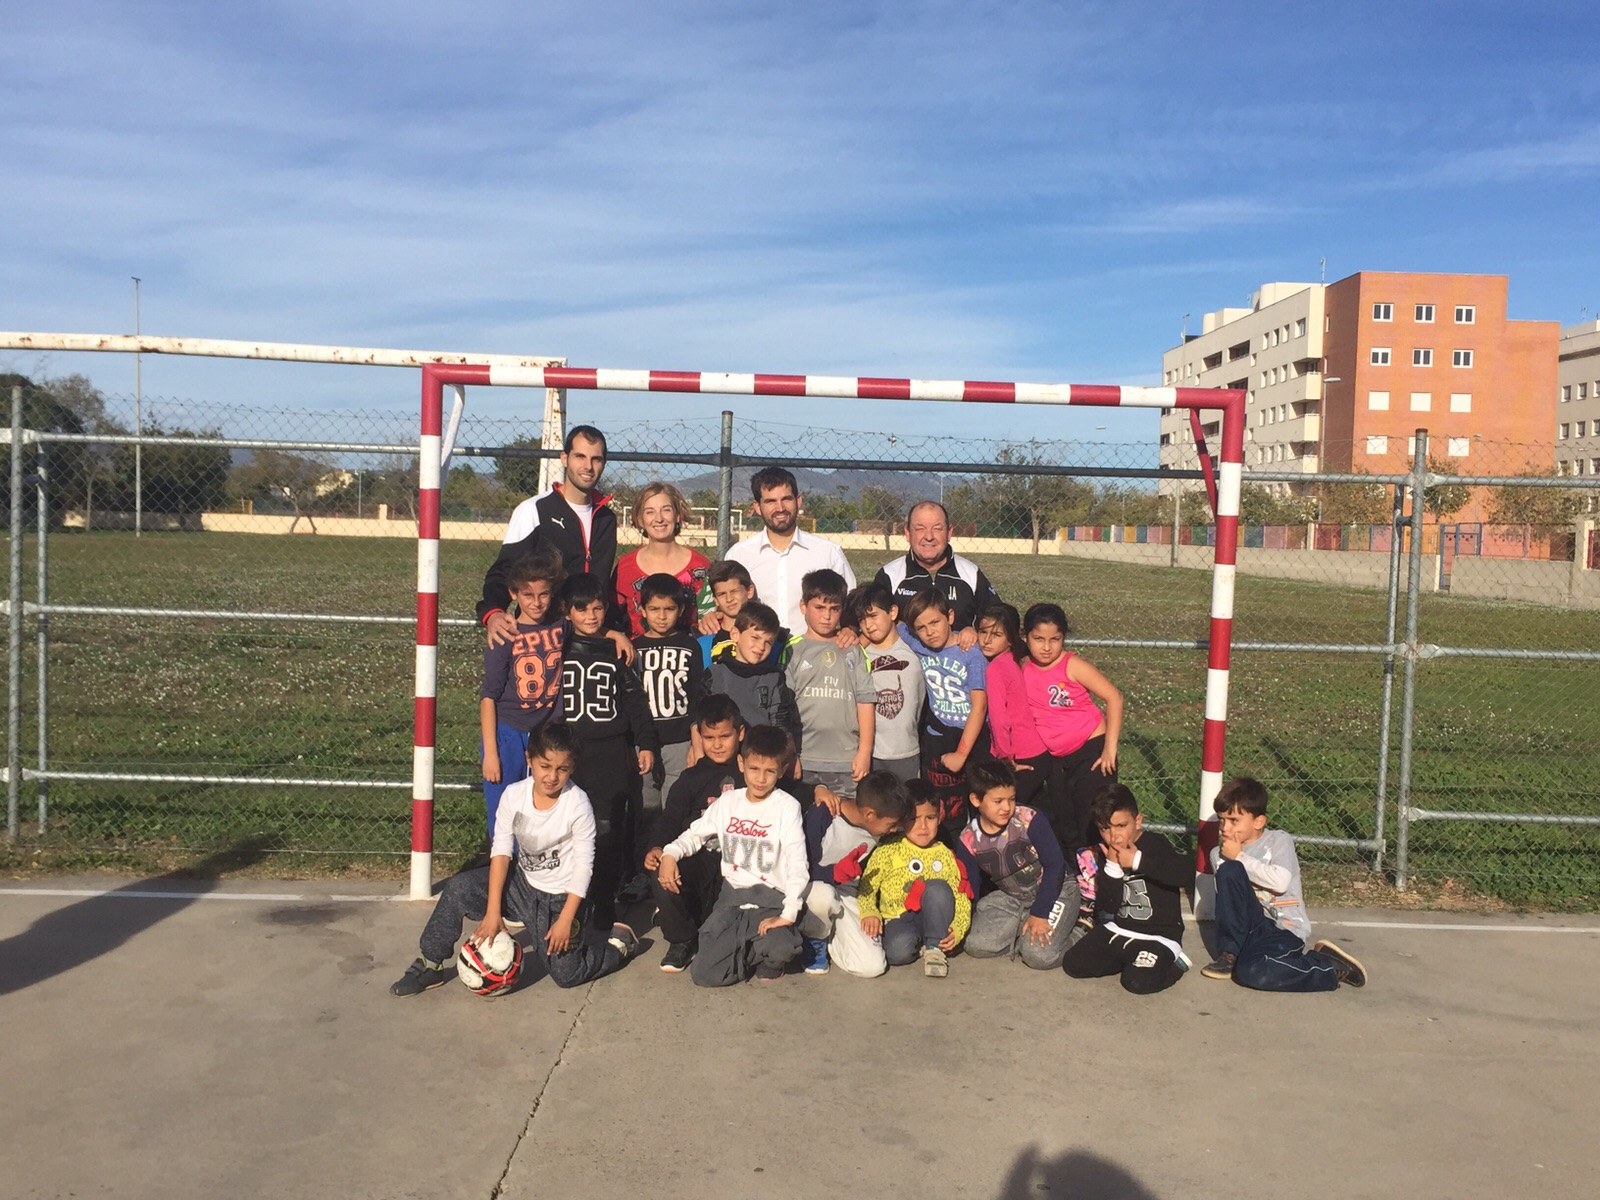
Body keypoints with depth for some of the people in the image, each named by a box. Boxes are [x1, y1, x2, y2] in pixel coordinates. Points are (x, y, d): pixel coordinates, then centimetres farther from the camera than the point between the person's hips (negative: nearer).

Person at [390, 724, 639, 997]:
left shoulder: (577, 804, -22)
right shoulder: (514, 795, -12)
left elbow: (583, 865, -16)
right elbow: (501, 851, -10)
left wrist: (565, 920, -19)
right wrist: (493, 910, -15)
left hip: (562, 896, -4)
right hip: (523, 883, 4)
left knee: (566, 974, -7)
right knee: (458, 888, -15)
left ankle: (620, 942, 21)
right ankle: (429, 965, 2)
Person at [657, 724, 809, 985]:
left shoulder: (787, 806, -8)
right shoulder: (727, 802, 6)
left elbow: (797, 865, -13)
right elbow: (695, 834, 16)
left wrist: (788, 915, -19)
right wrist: (670, 853, -6)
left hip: (771, 900, -3)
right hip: (732, 898, 3)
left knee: (783, 950, -34)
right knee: (704, 974, -13)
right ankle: (754, 951, 16)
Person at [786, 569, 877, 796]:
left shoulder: (853, 652, 10)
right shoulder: (793, 651, 5)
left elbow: (865, 701, 6)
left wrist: (865, 751, -1)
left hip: (848, 761, 1)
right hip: (804, 760, -1)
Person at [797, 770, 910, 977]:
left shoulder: (877, 827, -8)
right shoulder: (822, 815, -25)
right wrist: (833, 873, -39)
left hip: (848, 897, 4)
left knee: (872, 967, -17)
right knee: (823, 894, -41)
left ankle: (826, 936, 12)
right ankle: (814, 942, -7)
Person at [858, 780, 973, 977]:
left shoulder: (945, 855, 8)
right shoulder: (887, 851, 2)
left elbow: (961, 898, 3)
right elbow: (866, 888, -3)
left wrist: (957, 929, -14)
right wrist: (869, 913, -23)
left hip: (932, 919, 2)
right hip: (897, 919, -2)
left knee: (937, 887, -28)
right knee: (898, 950, -36)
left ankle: (934, 948, -15)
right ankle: (918, 945, 0)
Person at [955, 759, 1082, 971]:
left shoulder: (1031, 820, -23)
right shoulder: (968, 840, -9)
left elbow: (1054, 865, -19)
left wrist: (1040, 913, -20)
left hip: (1054, 889, -4)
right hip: (1009, 897, 4)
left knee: (1040, 955, -25)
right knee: (976, 945, -16)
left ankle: (1075, 931, 5)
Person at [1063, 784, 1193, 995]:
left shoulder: (1155, 844, -14)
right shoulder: (1106, 853, 2)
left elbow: (1187, 876, -32)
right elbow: (1108, 907, -3)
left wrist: (1138, 860, -30)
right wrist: (1112, 868, -18)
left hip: (1158, 935, -6)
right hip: (1117, 929, 6)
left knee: (1139, 981, -26)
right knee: (1074, 964, -3)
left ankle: (1173, 962, 4)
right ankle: (1130, 959, 13)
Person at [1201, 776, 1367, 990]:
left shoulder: (1279, 841, -5)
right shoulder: (1219, 853, 5)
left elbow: (1280, 882, -22)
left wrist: (1240, 858, -16)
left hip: (1285, 928, -3)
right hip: (1253, 923, 4)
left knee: (1250, 972, -33)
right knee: (1228, 870, -22)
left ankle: (1329, 968, -5)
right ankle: (1229, 954, -11)